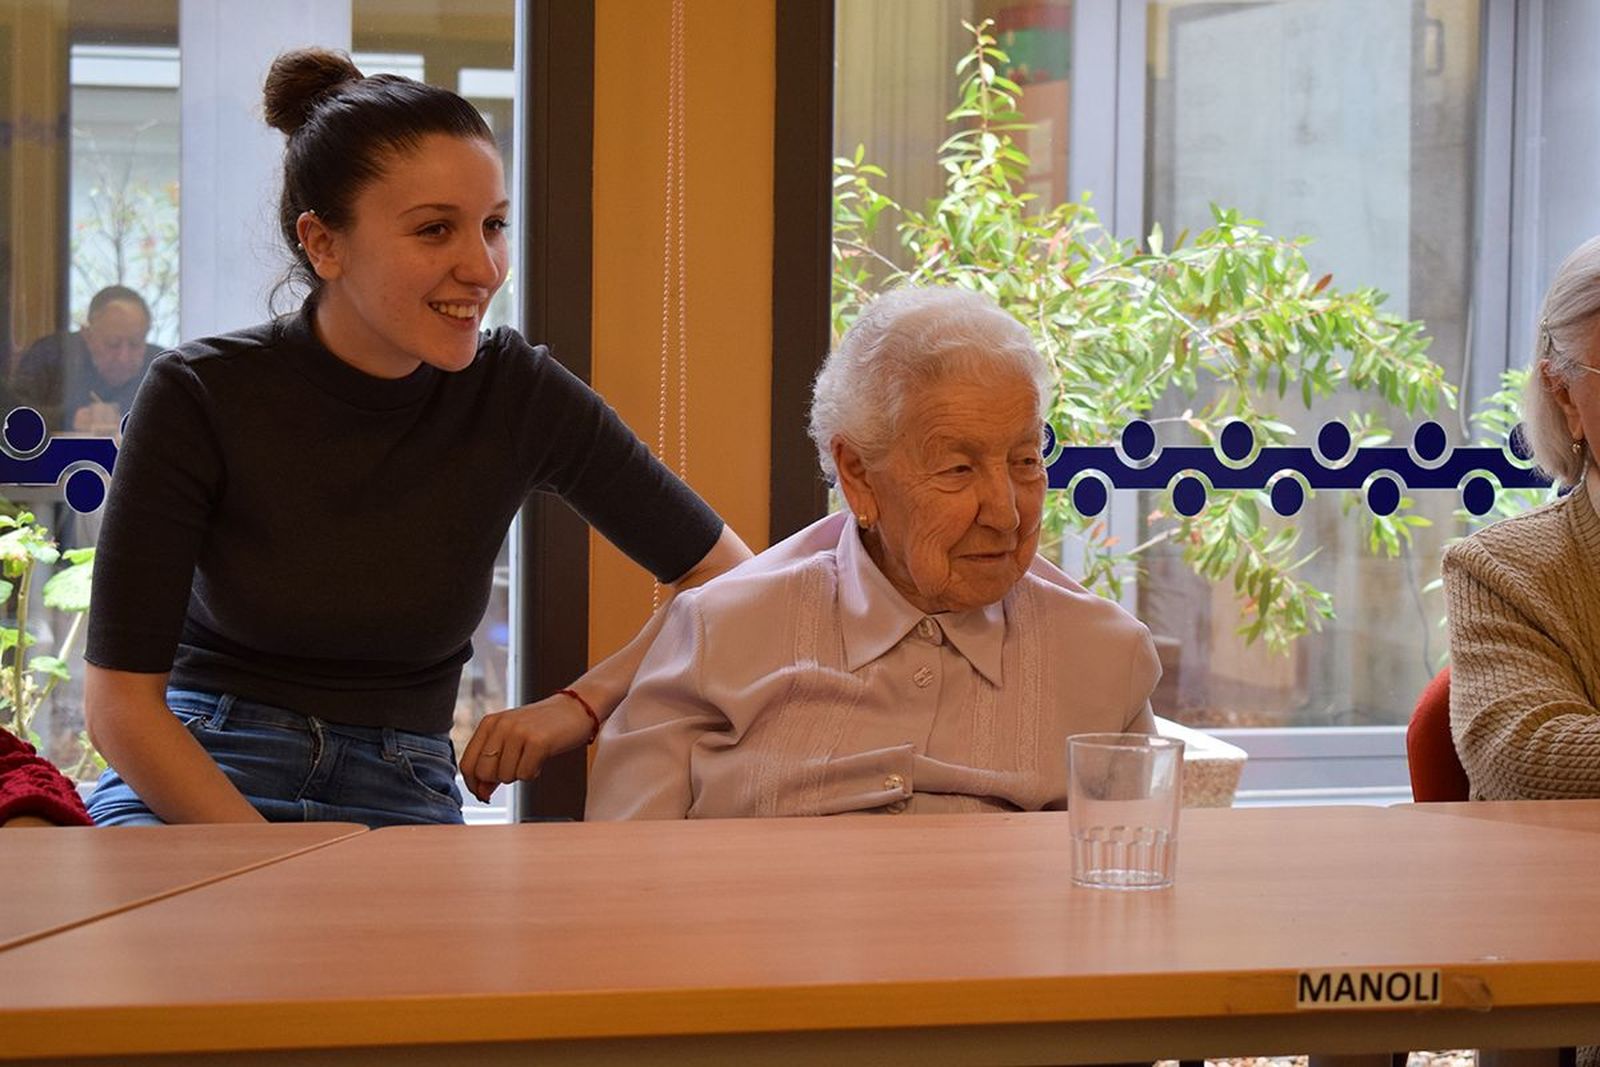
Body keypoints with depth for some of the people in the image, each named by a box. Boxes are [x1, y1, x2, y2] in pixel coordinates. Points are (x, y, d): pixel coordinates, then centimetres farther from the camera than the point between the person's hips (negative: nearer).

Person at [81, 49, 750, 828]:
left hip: (398, 805, 1)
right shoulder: (200, 398, -10)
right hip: (187, 786, 0)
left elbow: (728, 582, 3)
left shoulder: (515, 393, -5)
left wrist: (582, 705, -11)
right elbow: (120, 701, -10)